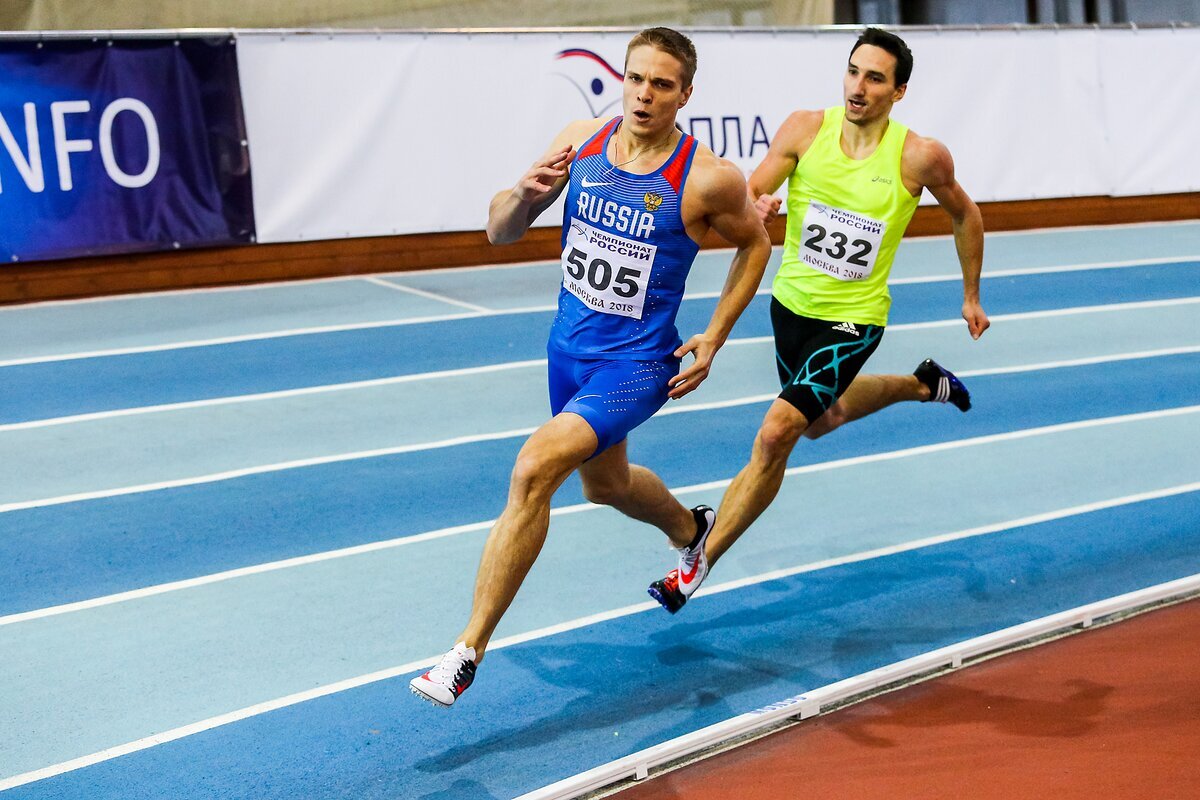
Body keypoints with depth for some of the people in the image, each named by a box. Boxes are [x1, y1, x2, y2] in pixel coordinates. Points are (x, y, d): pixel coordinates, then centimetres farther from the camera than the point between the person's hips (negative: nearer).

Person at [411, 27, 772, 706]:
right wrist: (525, 194, -25)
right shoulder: (580, 143, -6)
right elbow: (499, 233, -1)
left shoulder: (708, 179, -17)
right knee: (604, 483, 28)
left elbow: (756, 241, 3)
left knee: (535, 468, -25)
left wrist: (713, 340, -3)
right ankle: (690, 530, 63)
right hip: (570, 345, 6)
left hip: (637, 363, -6)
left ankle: (468, 653, -17)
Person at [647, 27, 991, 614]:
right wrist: (756, 206, -37)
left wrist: (971, 296, 10)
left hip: (853, 319, -5)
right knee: (820, 422, 29)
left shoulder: (920, 157, -15)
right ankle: (922, 384, 55)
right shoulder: (806, 130, -11)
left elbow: (964, 214, 4)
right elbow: (746, 197, -13)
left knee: (777, 433, -19)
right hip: (791, 303, 5)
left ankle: (700, 562, -8)